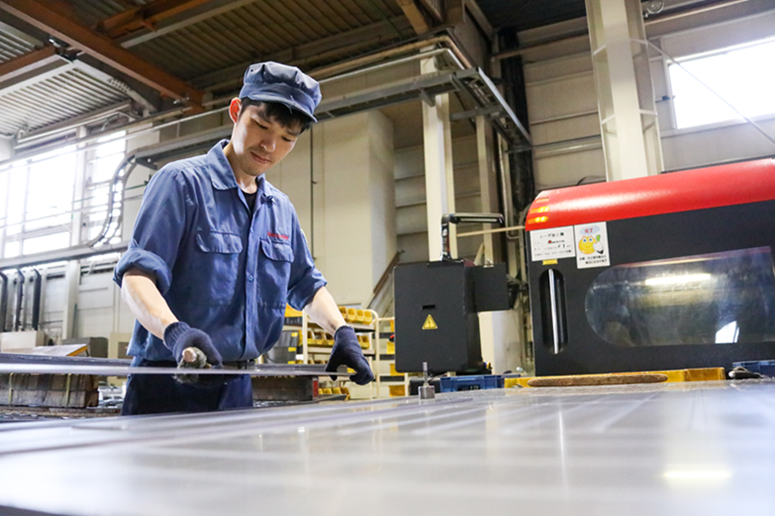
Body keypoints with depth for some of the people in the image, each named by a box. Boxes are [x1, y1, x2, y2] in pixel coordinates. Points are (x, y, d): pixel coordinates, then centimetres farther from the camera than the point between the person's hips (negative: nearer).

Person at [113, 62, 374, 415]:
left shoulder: (282, 210, 13)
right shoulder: (182, 181, -6)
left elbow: (306, 284, 21)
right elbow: (136, 274, -15)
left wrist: (341, 332, 3)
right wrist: (175, 332, -34)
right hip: (168, 386, -5)